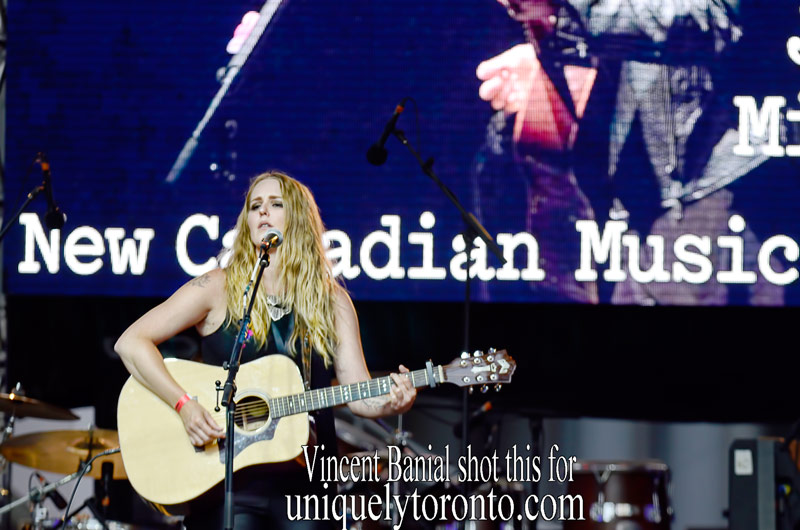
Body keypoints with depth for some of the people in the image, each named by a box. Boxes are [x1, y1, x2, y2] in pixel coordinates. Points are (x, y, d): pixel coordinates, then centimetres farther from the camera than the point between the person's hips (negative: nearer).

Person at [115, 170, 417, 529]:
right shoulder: (219, 288, 1)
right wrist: (184, 405, -15)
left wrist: (391, 402, -20)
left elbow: (359, 394, 2)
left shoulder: (331, 301, 9)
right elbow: (130, 342, -5)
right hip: (225, 480, -2)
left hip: (304, 482, 2)